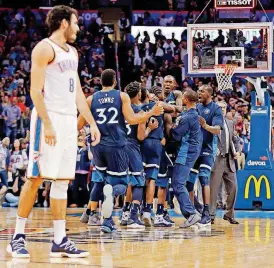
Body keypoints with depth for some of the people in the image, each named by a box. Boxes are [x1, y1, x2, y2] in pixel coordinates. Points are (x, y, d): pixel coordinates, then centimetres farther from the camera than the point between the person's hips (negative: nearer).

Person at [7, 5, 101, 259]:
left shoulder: (72, 52, 18)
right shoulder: (45, 48, -8)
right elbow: (35, 90, -14)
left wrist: (91, 122, 15)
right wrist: (46, 124, -22)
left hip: (69, 120, 8)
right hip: (49, 119, -8)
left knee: (62, 181, 5)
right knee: (36, 177, -7)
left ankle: (60, 241, 5)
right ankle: (18, 237, 1)